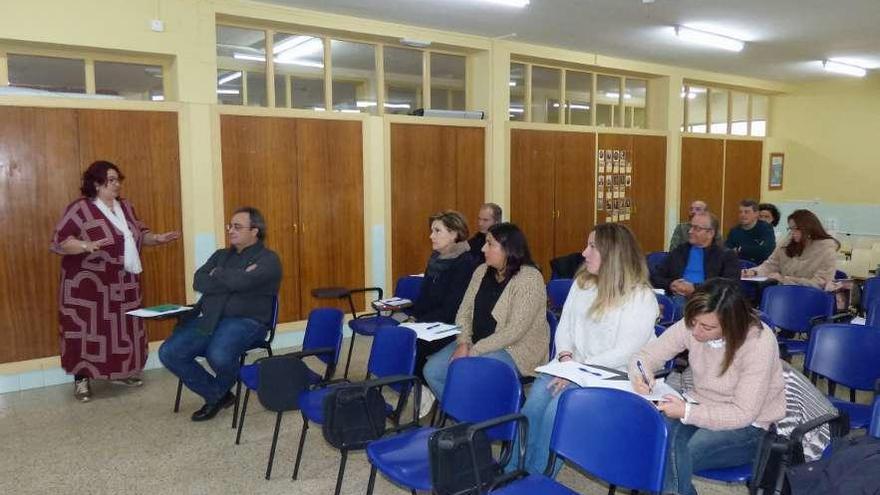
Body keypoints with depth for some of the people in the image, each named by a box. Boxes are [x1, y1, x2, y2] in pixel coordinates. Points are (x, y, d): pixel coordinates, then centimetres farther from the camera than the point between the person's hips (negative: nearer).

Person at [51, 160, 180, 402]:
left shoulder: (125, 206, 10)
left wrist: (157, 238, 1)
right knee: (89, 327, 0)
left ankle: (121, 372, 24)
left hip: (123, 283, 6)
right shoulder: (80, 208, -11)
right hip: (90, 283, -6)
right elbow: (59, 242, -15)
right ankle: (81, 379, 11)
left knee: (123, 327, 11)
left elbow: (138, 234, 18)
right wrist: (87, 246, -31)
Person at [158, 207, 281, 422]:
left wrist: (218, 274, 1)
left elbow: (241, 282, -20)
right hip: (208, 319, 7)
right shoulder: (221, 255, 20)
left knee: (218, 355, -34)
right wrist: (232, 278, -9)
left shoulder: (268, 259, 0)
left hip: (246, 321, -6)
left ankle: (220, 391, 5)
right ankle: (215, 396, 6)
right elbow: (198, 282, 3)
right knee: (168, 353, -12)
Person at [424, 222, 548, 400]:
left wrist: (475, 351, -22)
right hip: (475, 344, 7)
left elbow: (515, 331, -22)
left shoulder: (529, 278, -16)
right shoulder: (482, 271, 7)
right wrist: (463, 343, -10)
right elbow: (464, 311, 8)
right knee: (432, 370, -9)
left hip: (515, 348, -7)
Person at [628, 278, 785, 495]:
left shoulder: (759, 342, -25)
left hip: (749, 426, -4)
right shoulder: (691, 326, -12)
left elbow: (743, 413, -22)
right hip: (700, 406, 4)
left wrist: (687, 412, -31)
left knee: (674, 457, -29)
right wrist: (641, 374, -25)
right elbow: (646, 355, -2)